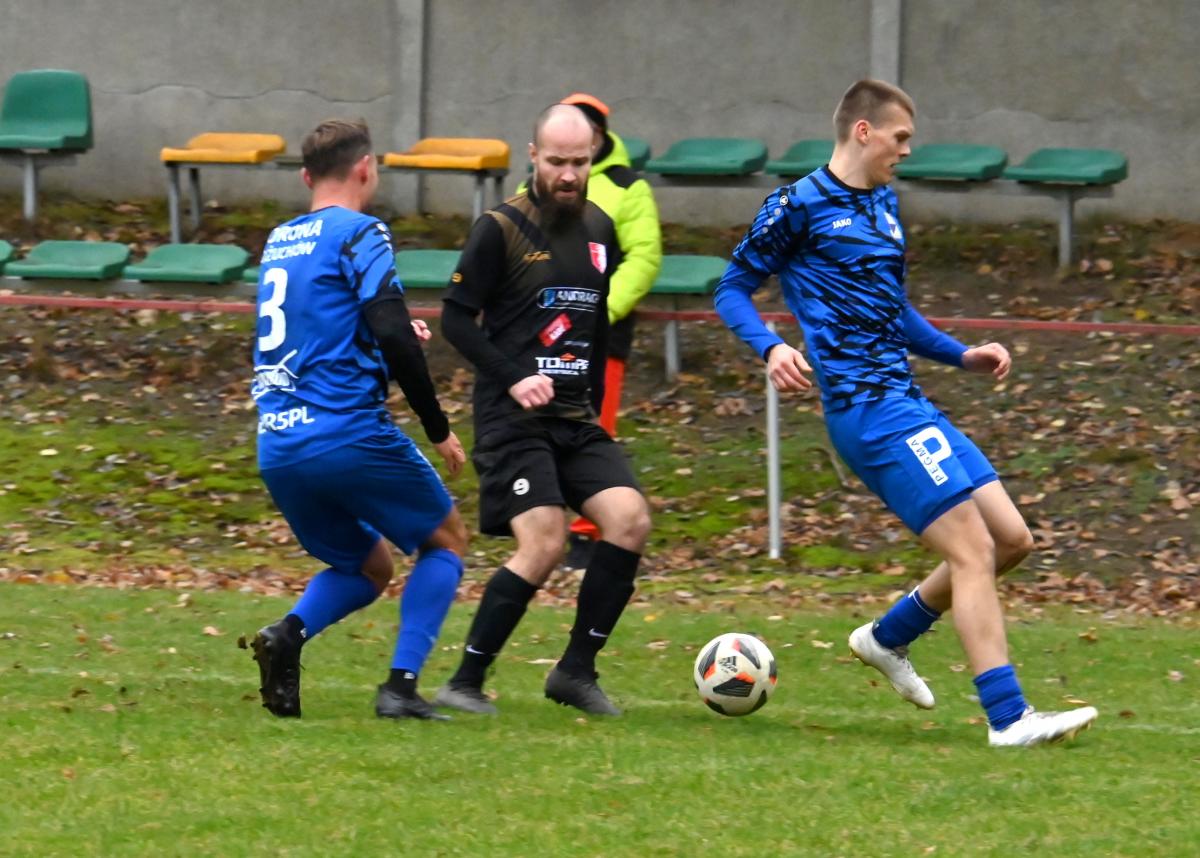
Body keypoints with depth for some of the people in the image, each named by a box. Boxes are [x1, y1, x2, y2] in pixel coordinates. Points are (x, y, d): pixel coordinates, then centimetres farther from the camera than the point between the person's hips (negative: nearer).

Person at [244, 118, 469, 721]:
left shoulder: (278, 241, 18)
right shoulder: (359, 233, -5)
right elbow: (392, 336, -16)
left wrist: (396, 334, 26)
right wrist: (439, 428, -7)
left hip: (277, 447, 7)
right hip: (349, 435, -7)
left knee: (368, 567, 23)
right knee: (446, 539, 15)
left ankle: (290, 632, -7)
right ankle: (401, 685, -1)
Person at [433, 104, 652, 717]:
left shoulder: (599, 229, 13)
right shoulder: (500, 229, -6)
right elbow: (456, 319, -6)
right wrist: (513, 378, -17)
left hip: (575, 418, 6)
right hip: (512, 417, -6)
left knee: (630, 520, -13)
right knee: (544, 543, -19)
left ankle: (576, 671, -1)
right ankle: (465, 683, -8)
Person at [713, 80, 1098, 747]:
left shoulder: (885, 204, 20)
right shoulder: (801, 205, -4)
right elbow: (733, 288, -1)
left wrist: (962, 356, 19)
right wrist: (771, 348, -19)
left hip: (908, 403, 9)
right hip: (866, 409, -9)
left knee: (1011, 539, 7)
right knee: (974, 551, -14)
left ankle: (888, 638, 23)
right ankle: (1008, 717, -15)